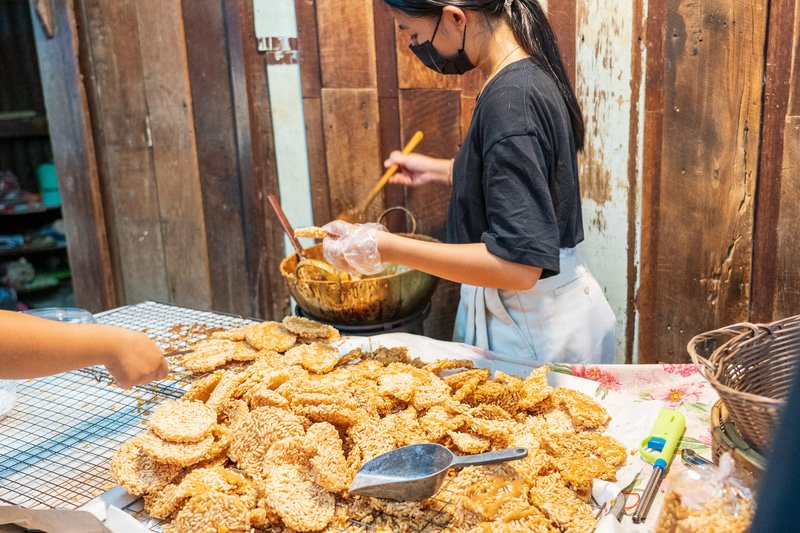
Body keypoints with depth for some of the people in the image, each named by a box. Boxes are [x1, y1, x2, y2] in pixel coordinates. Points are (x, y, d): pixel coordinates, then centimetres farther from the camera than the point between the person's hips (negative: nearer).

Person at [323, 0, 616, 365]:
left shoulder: (510, 99, -27)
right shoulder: (529, 73, 5)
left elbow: (518, 266, -30)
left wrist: (385, 249, -28)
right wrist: (441, 171, 21)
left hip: (534, 329, -10)